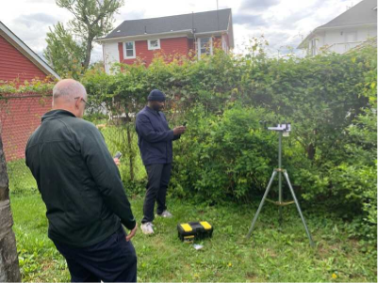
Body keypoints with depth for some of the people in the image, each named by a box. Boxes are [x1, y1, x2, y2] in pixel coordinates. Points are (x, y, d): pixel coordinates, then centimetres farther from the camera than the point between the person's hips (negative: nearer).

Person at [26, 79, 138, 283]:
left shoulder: (33, 141, 4)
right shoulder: (82, 129, -18)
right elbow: (110, 183, -22)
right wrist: (129, 220, -10)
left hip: (61, 233, 8)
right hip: (97, 231, -7)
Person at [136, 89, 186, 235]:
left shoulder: (161, 115, 13)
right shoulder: (143, 116, -11)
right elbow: (151, 136, -22)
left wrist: (177, 133, -3)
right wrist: (173, 132, -19)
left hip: (166, 157, 8)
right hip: (153, 158, -8)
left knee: (164, 185, 16)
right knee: (153, 187, -10)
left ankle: (162, 209, 35)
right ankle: (147, 221, -3)